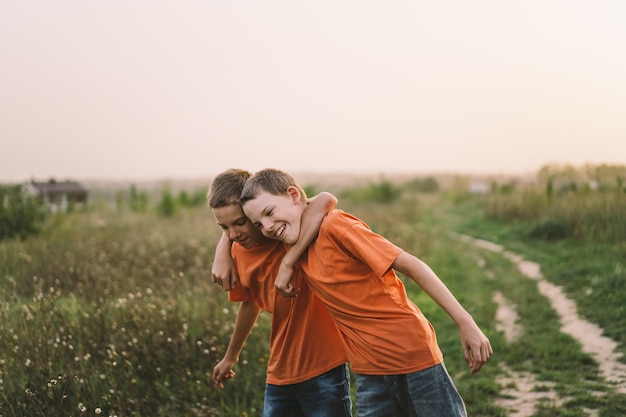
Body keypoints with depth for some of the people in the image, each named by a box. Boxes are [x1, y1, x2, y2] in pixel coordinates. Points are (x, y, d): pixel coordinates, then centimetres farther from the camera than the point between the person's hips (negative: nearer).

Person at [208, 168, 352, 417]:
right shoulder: (238, 251, 2)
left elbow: (325, 201, -36)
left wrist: (288, 262, -40)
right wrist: (231, 356, 28)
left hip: (324, 370, -5)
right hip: (279, 374, 6)